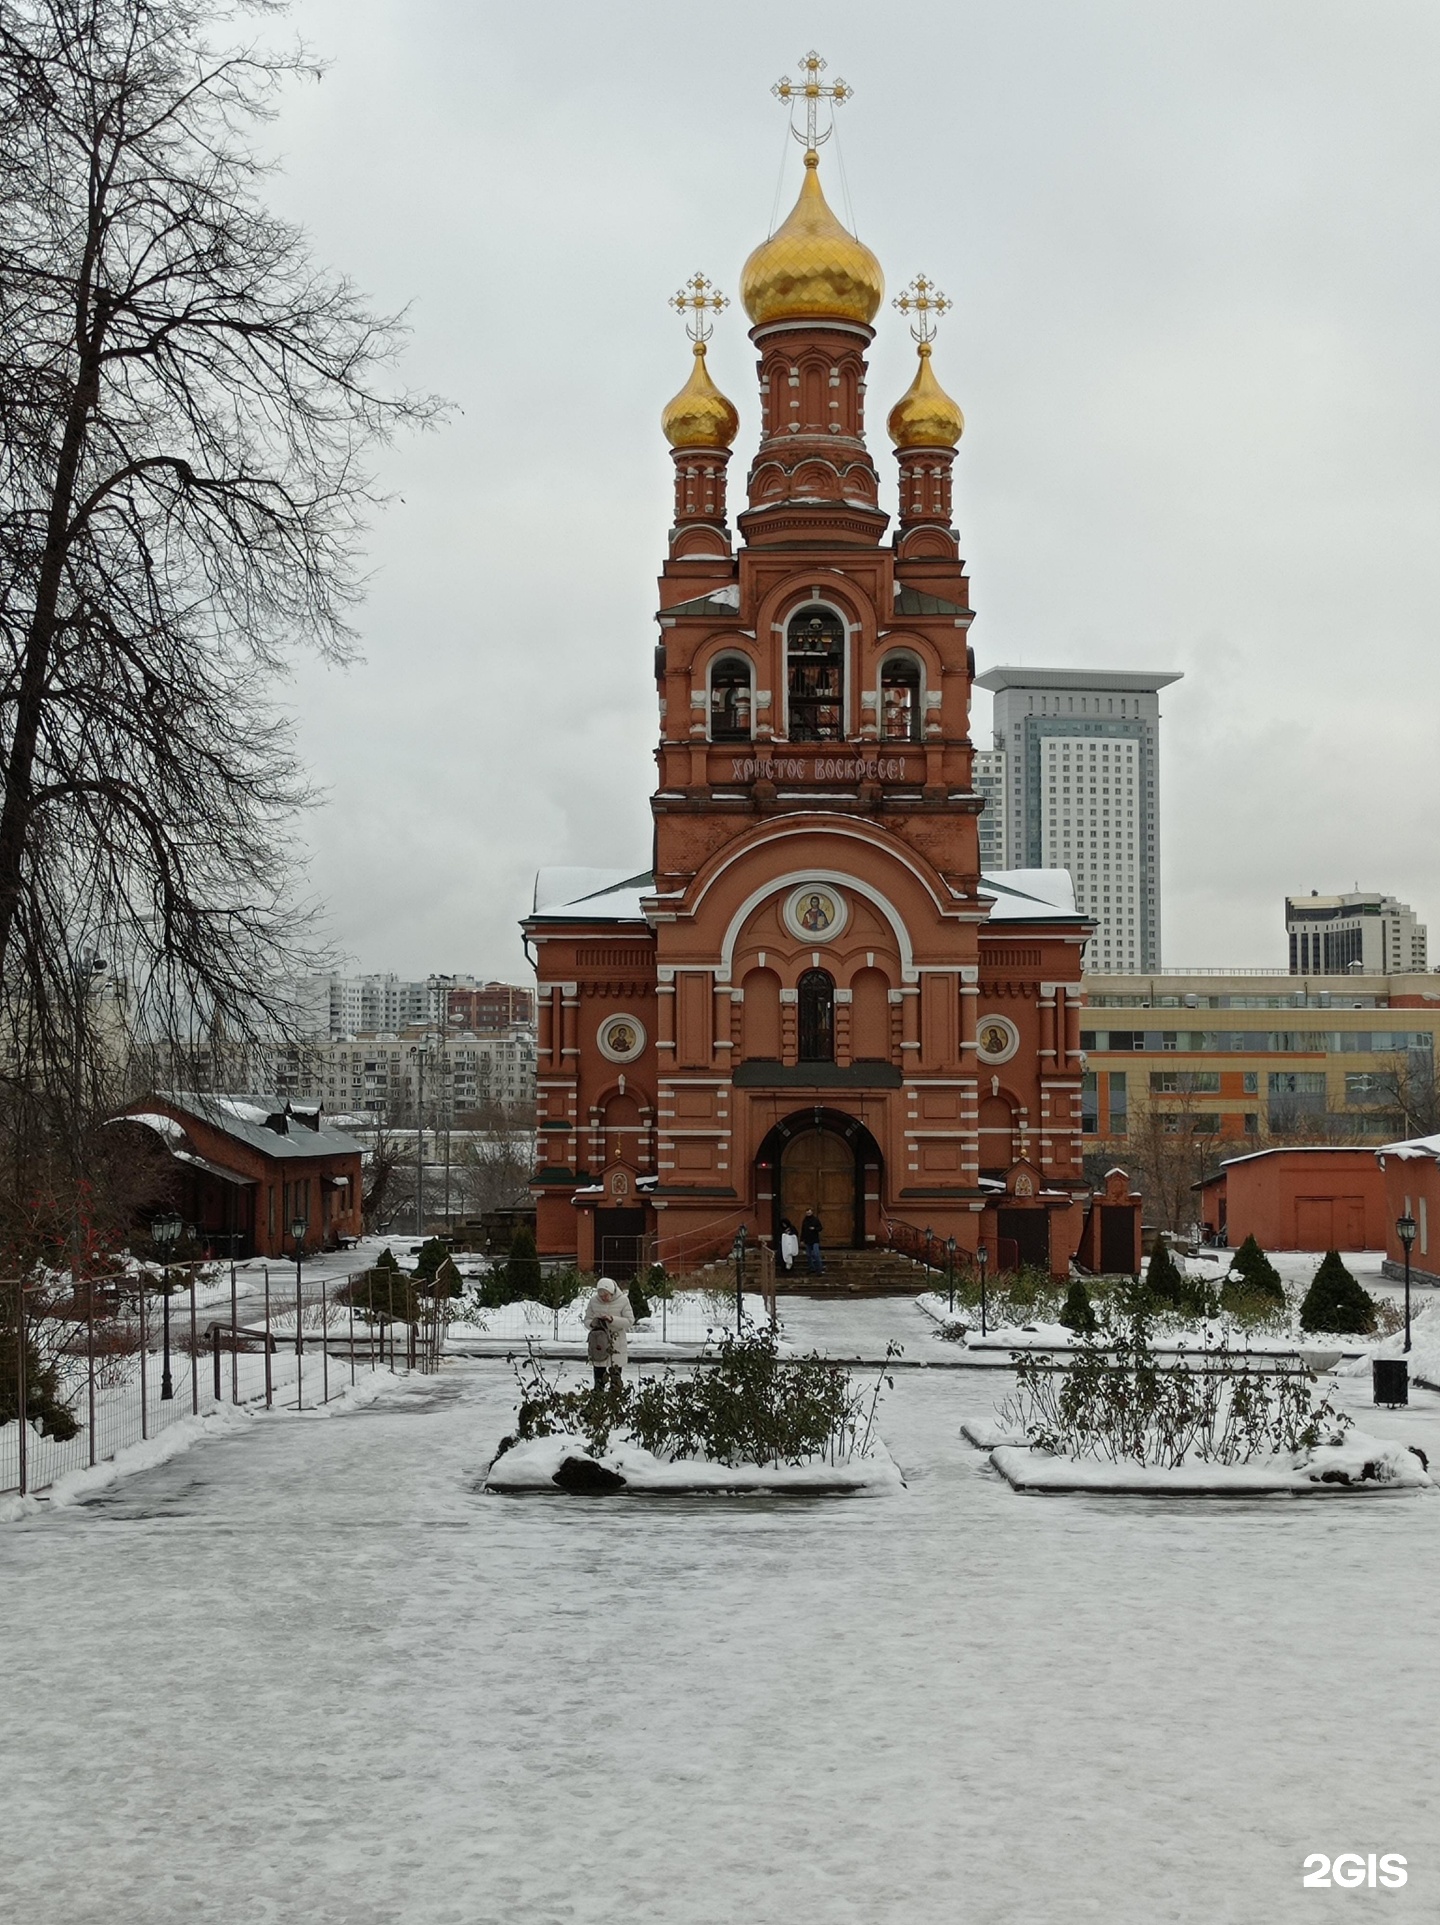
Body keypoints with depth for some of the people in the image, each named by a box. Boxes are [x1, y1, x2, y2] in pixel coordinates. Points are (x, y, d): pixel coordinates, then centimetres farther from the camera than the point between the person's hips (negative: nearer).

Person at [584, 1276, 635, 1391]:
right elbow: (586, 1320, 5)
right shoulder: (593, 1301, -1)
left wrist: (612, 1319, -22)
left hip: (617, 1347, -1)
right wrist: (592, 1324, -19)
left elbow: (630, 1321, -9)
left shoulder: (623, 1300, -6)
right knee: (599, 1378, 5)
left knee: (615, 1379, 3)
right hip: (599, 1345, 1)